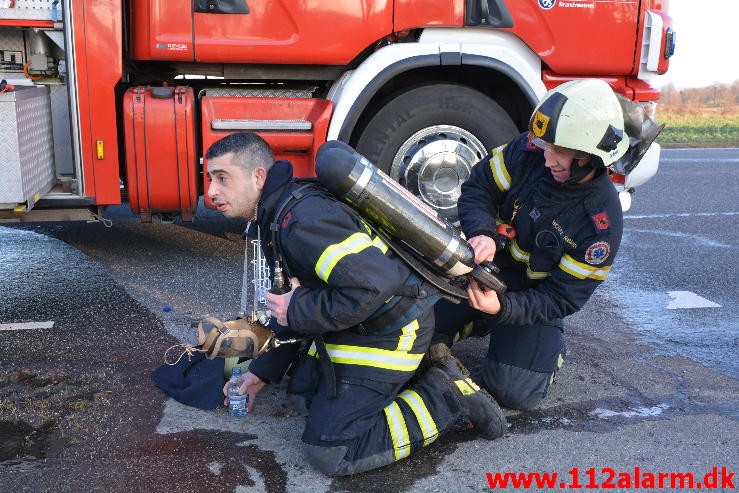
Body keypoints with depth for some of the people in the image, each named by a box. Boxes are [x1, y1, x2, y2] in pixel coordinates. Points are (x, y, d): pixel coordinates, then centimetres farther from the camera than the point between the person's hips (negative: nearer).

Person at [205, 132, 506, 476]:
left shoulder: (303, 219, -27)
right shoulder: (276, 217, 8)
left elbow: (371, 286, -37)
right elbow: (292, 302, 16)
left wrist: (298, 310, -22)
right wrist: (263, 371, 13)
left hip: (389, 332, -11)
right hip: (355, 329, 11)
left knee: (328, 452, -8)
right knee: (307, 385, 27)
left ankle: (449, 399, -2)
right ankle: (417, 370, 16)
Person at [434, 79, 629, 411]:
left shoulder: (602, 224, -23)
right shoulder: (529, 151, -16)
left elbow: (562, 299, -20)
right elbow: (478, 187, -6)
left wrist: (503, 307, -38)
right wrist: (481, 232, -29)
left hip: (533, 300, -3)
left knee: (515, 391, -19)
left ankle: (551, 345, 13)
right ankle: (482, 324, 18)